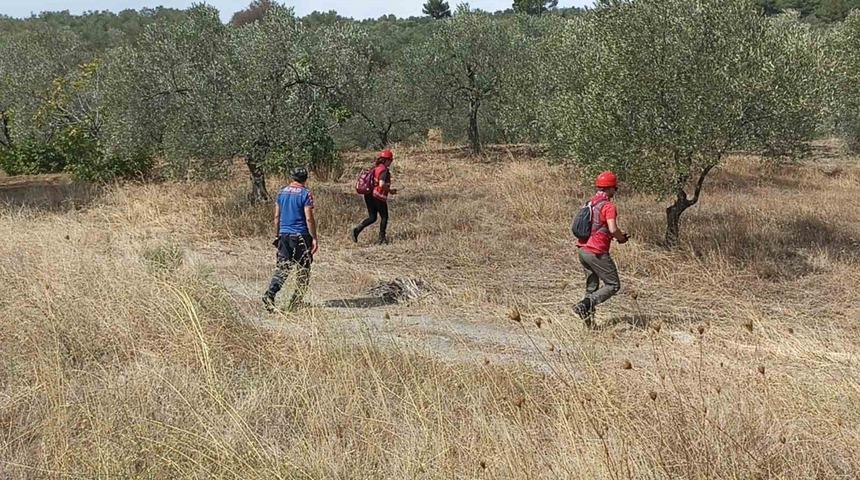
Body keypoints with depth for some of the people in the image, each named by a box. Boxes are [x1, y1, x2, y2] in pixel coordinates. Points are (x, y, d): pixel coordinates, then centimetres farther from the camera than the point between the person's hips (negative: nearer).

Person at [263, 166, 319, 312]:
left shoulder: (282, 192, 8)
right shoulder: (305, 194, -9)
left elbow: (277, 216, 11)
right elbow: (309, 219, -13)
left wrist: (278, 234, 20)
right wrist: (314, 238, -7)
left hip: (284, 235, 5)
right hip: (301, 236, -5)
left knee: (282, 267, 7)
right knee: (303, 269, 6)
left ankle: (270, 293, -14)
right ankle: (296, 303, 8)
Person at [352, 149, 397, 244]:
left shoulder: (375, 168, 13)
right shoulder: (384, 170, -13)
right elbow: (382, 185, -24)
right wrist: (390, 190, -8)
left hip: (369, 195, 8)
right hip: (378, 196, -8)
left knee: (372, 218, 13)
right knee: (384, 217, 9)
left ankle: (357, 230, -3)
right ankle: (382, 238, 12)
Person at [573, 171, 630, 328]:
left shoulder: (589, 203, 12)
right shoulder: (609, 206, -13)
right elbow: (613, 229, -25)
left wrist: (617, 233, 19)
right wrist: (621, 237, -3)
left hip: (582, 249, 8)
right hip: (597, 252, -8)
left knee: (592, 286, 17)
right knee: (613, 285, 3)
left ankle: (589, 319, 14)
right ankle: (585, 305, -14)